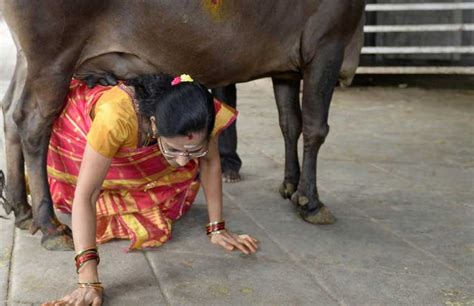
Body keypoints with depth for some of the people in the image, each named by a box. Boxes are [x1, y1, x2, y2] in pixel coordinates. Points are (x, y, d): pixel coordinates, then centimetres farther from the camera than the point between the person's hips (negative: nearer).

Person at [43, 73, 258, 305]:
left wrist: (216, 228, -15)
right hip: (78, 129, -2)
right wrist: (88, 281, -51)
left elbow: (210, 162, -15)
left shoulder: (199, 115, -34)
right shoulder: (115, 116, -48)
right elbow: (85, 194, -45)